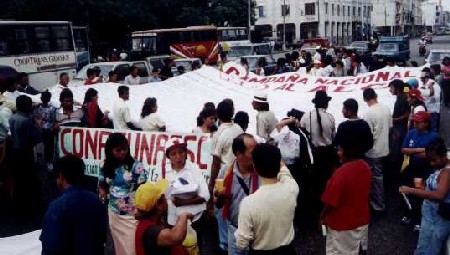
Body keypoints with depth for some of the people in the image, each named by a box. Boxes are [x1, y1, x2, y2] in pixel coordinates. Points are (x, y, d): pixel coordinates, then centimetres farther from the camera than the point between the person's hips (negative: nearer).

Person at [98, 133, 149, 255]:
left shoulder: (135, 166, -14)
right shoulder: (105, 166, -1)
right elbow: (102, 185, 14)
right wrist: (103, 192, -7)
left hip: (132, 214, -4)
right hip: (114, 213, 5)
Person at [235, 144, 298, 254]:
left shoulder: (249, 202, -30)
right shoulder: (291, 189, -20)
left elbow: (242, 243, -20)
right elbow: (283, 170, 4)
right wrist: (274, 156, 20)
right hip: (287, 250, 3)